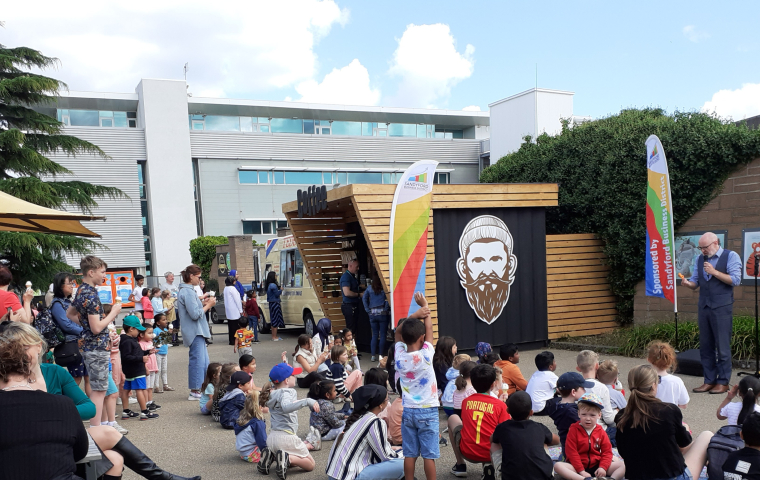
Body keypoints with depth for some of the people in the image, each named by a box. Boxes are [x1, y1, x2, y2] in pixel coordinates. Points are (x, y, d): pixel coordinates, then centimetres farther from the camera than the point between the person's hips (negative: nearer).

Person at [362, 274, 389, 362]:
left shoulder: (369, 289, 5)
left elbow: (364, 299, 2)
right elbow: (388, 299, -17)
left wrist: (367, 310, 2)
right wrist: (386, 309, -5)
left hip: (372, 314, 4)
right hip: (382, 313, -4)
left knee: (374, 335, 10)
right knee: (382, 335, 3)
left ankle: (373, 356, 8)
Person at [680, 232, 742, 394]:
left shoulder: (731, 256, -3)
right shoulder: (700, 259, 13)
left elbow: (735, 280, -13)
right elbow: (695, 282, 14)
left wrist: (714, 272, -18)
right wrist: (688, 283, -8)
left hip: (721, 308, -6)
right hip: (704, 307, 6)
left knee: (722, 347, 0)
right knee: (705, 346, 9)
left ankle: (723, 382, 10)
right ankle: (709, 381, 17)